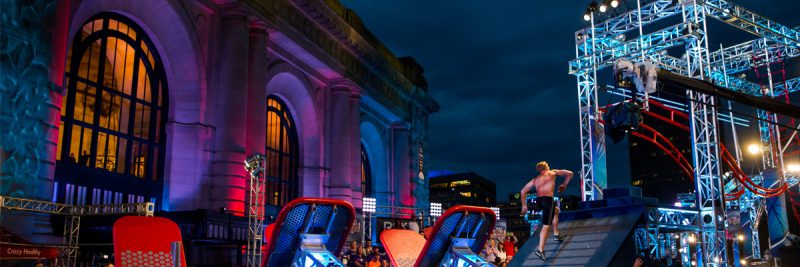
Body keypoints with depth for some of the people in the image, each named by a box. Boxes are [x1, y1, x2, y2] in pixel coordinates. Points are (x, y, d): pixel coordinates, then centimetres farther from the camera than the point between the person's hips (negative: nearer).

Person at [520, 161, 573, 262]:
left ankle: (556, 233, 33)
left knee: (555, 210, 34)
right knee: (546, 225, -10)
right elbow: (569, 173, 18)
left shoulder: (535, 180, 25)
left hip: (538, 200, 5)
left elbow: (523, 191, 20)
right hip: (547, 199, -5)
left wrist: (524, 205, 22)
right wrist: (564, 185, 27)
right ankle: (540, 250, -21)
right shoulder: (553, 172, 17)